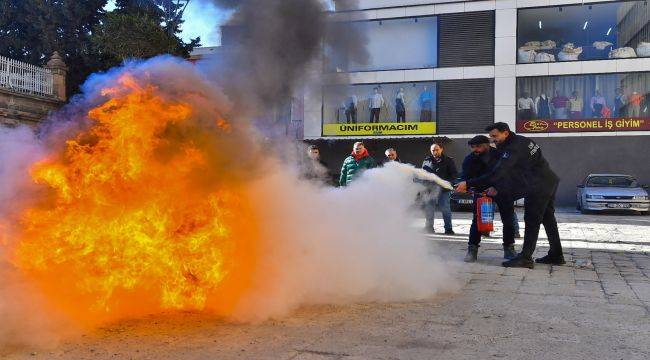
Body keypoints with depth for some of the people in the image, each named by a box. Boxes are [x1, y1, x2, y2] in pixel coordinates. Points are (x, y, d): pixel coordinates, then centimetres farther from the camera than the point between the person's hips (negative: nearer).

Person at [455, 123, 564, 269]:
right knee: (548, 219, 17)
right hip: (550, 182, 10)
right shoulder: (521, 140, 10)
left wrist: (468, 184, -29)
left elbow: (496, 174, -28)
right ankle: (556, 255, 26)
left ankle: (525, 258, -6)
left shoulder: (513, 149, -21)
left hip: (538, 187, -10)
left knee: (532, 222, -7)